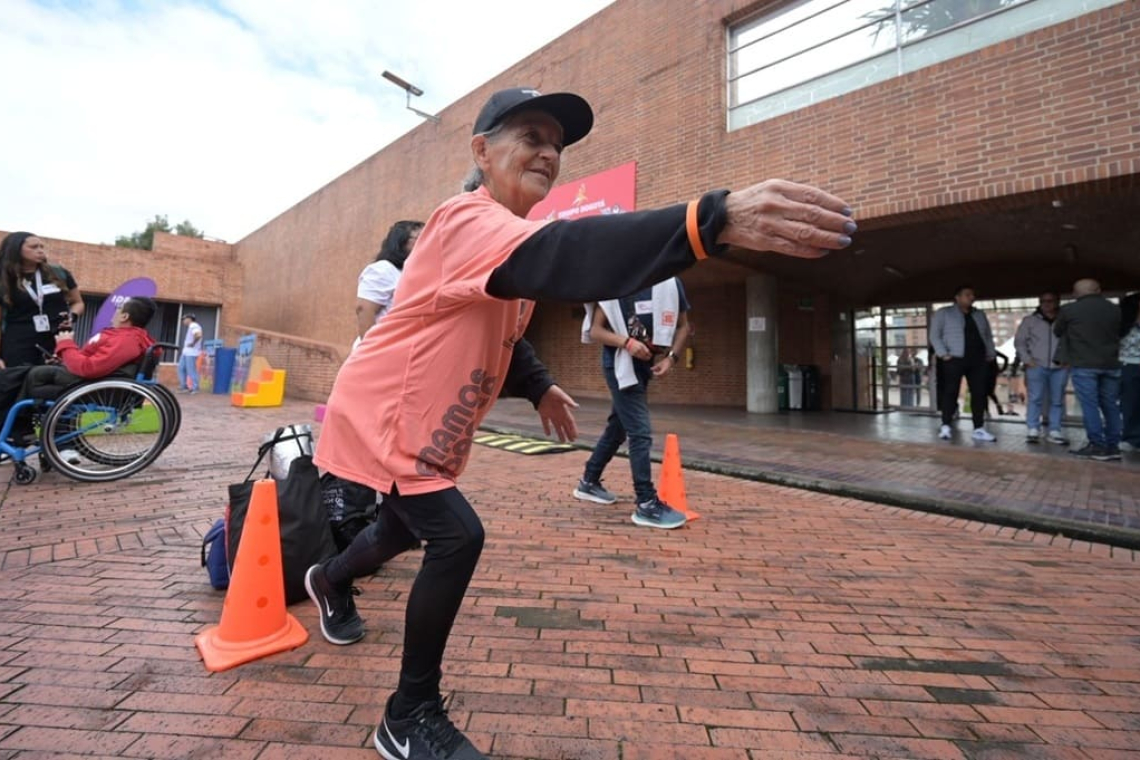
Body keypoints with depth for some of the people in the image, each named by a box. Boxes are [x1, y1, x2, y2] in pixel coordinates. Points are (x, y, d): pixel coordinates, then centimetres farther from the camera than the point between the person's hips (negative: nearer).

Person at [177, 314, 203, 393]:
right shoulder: (190, 327, 21)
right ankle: (184, 386, 16)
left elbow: (198, 335, -30)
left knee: (191, 371, -8)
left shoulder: (194, 326, -12)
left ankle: (194, 388, -3)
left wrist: (193, 344, -19)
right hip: (186, 352, 11)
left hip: (191, 353, -11)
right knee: (181, 368, 11)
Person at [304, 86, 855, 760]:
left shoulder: (506, 230, 5)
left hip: (423, 425, 9)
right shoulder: (469, 220, -25)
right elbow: (561, 255, -48)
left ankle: (330, 581, 60)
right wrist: (714, 219, -59)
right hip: (382, 415, -9)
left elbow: (500, 325, 17)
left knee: (404, 529, 25)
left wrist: (538, 385, 4)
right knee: (456, 536, -18)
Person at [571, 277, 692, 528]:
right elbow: (595, 330, -8)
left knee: (617, 428, 16)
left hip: (645, 366, 6)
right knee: (641, 433, -12)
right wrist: (627, 342, -24)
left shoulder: (670, 283, 3)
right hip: (621, 366, -6)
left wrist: (671, 357, -7)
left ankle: (589, 482, 33)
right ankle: (647, 504, -4)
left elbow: (683, 326, 9)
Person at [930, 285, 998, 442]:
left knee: (979, 394, 4)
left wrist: (991, 354, 11)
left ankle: (979, 429, 10)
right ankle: (945, 427, 1)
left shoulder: (979, 314, 20)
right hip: (955, 359, -5)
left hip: (978, 360, 6)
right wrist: (943, 353, -12)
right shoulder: (944, 313, 3)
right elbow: (934, 335, -3)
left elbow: (988, 336, 23)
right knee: (950, 392, -6)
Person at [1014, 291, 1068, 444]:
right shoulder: (1030, 320, 5)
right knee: (1035, 398, -5)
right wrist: (1027, 359, -3)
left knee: (1057, 401, 5)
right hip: (1037, 366, -1)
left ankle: (1054, 432, 11)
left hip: (1060, 368, 1)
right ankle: (1032, 430, -3)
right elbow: (1019, 341, 6)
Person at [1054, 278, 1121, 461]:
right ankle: (1113, 446, 13)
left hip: (1083, 364, -5)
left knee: (1089, 405, -4)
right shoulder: (1115, 309, 9)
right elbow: (1121, 334, 21)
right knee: (1110, 405, 10)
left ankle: (1098, 446, -5)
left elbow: (1057, 332, 11)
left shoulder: (1069, 309, -5)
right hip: (1111, 364, 5)